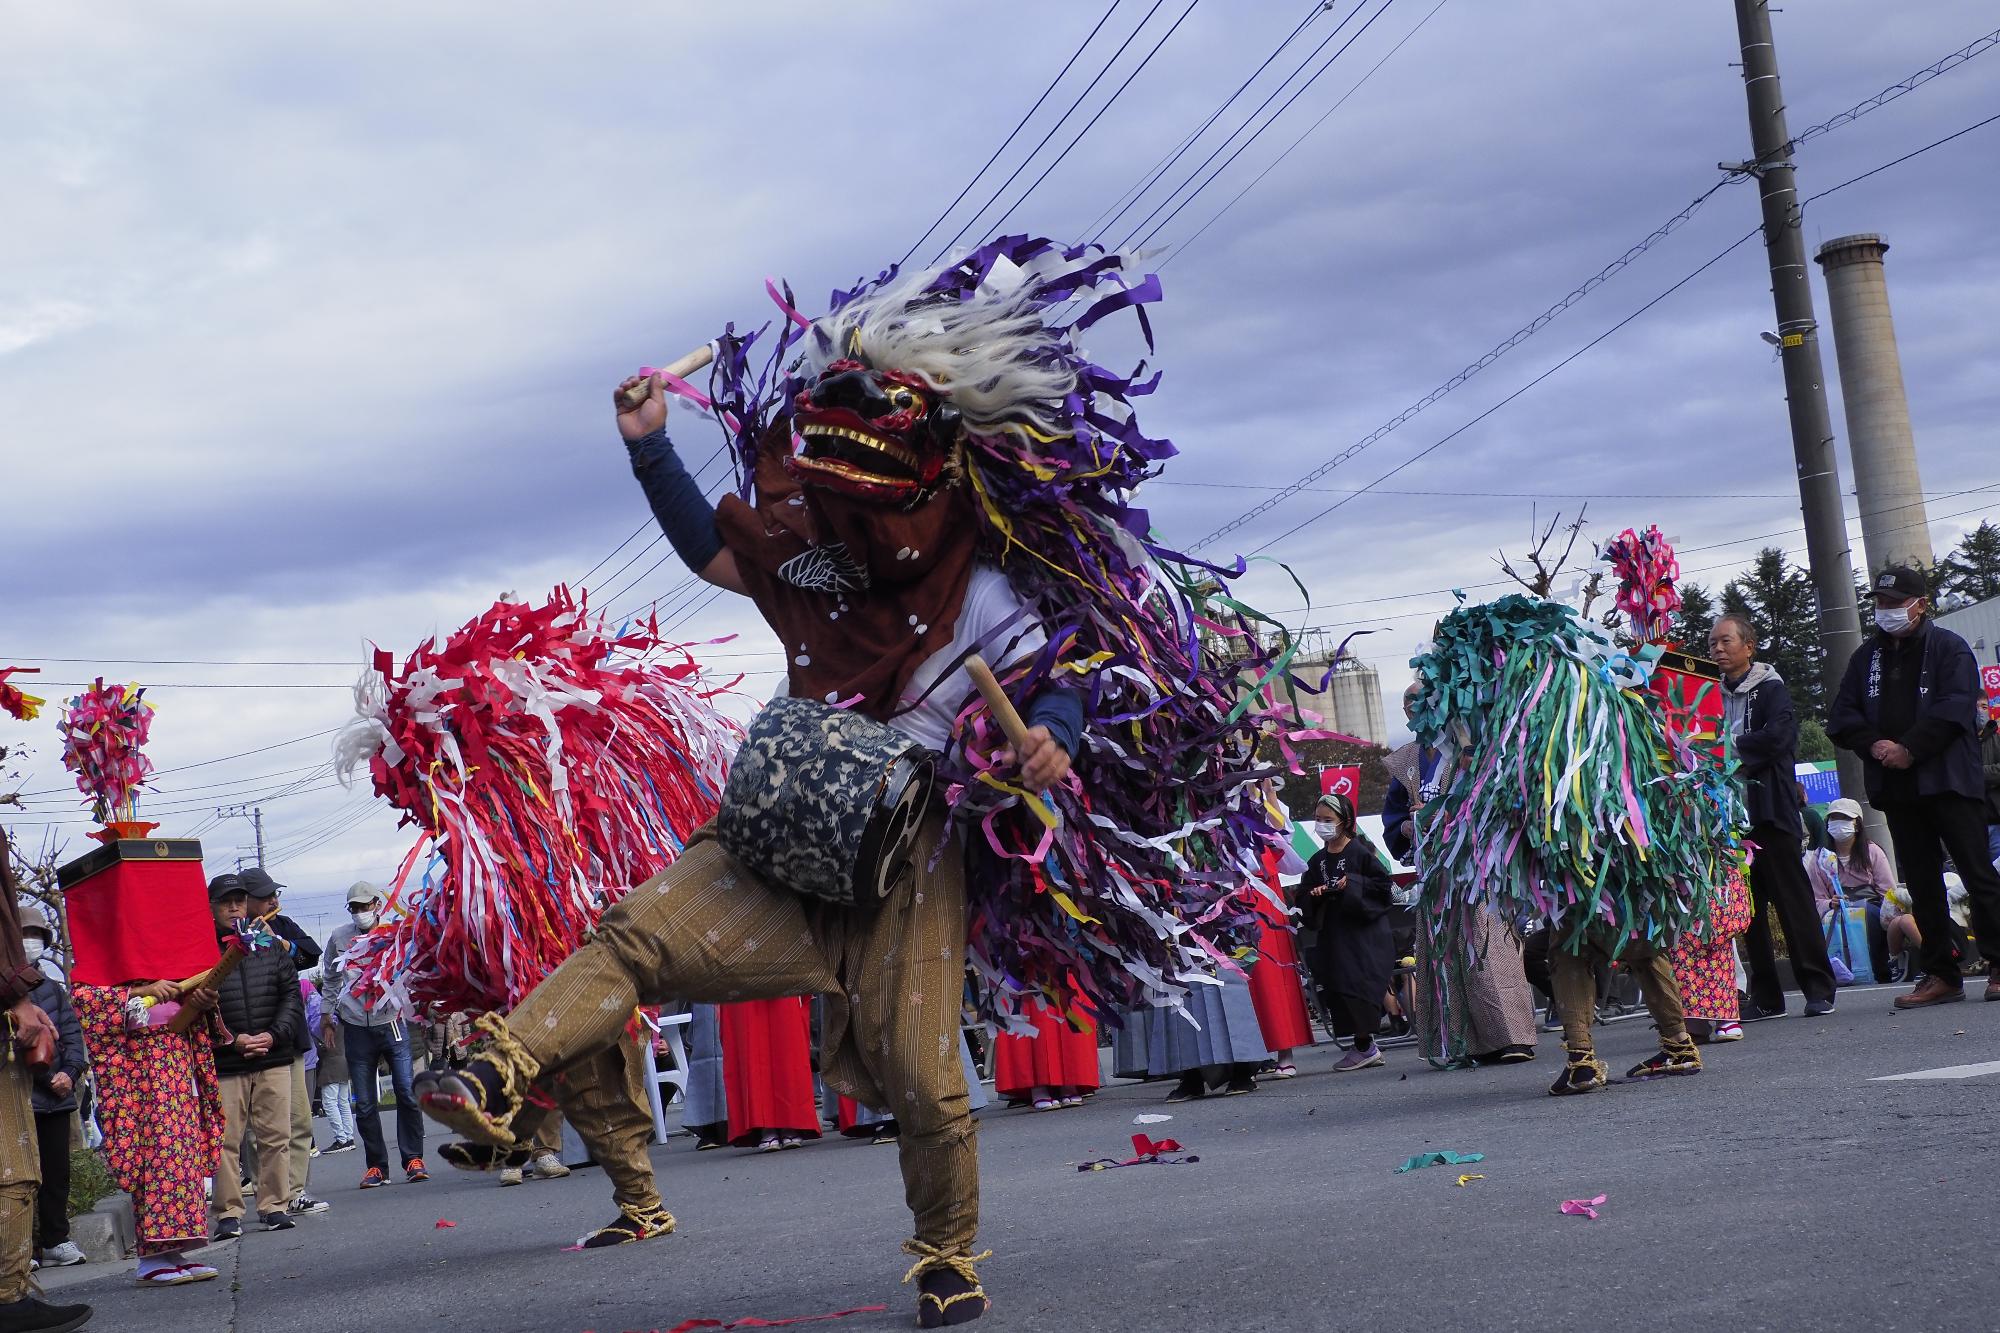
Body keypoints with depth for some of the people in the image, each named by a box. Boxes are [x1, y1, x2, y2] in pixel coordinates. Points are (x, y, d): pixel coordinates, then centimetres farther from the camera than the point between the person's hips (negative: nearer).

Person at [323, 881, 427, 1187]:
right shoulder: (339, 938, 3)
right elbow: (331, 978, 19)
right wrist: (333, 1011, 16)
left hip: (392, 1021, -1)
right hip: (356, 1028, 1)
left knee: (407, 1093, -7)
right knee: (364, 1104, 3)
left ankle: (413, 1159, 4)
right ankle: (376, 1166, 11)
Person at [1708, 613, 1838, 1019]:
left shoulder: (1770, 688, -2)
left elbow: (1777, 737, -18)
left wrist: (1730, 744, -14)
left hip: (1770, 811, -5)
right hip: (1730, 814, 5)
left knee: (1793, 900, -2)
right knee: (1748, 908, 6)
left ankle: (1819, 989, 4)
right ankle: (1766, 997, 11)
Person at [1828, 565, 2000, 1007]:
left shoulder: (1948, 648, 1)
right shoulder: (1867, 656, 17)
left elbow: (1955, 708, -11)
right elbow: (1841, 718, 11)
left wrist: (1910, 749, -16)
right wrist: (1874, 745, -7)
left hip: (1948, 782, -5)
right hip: (1895, 787, 5)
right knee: (1922, 884, 6)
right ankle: (1942, 974, 10)